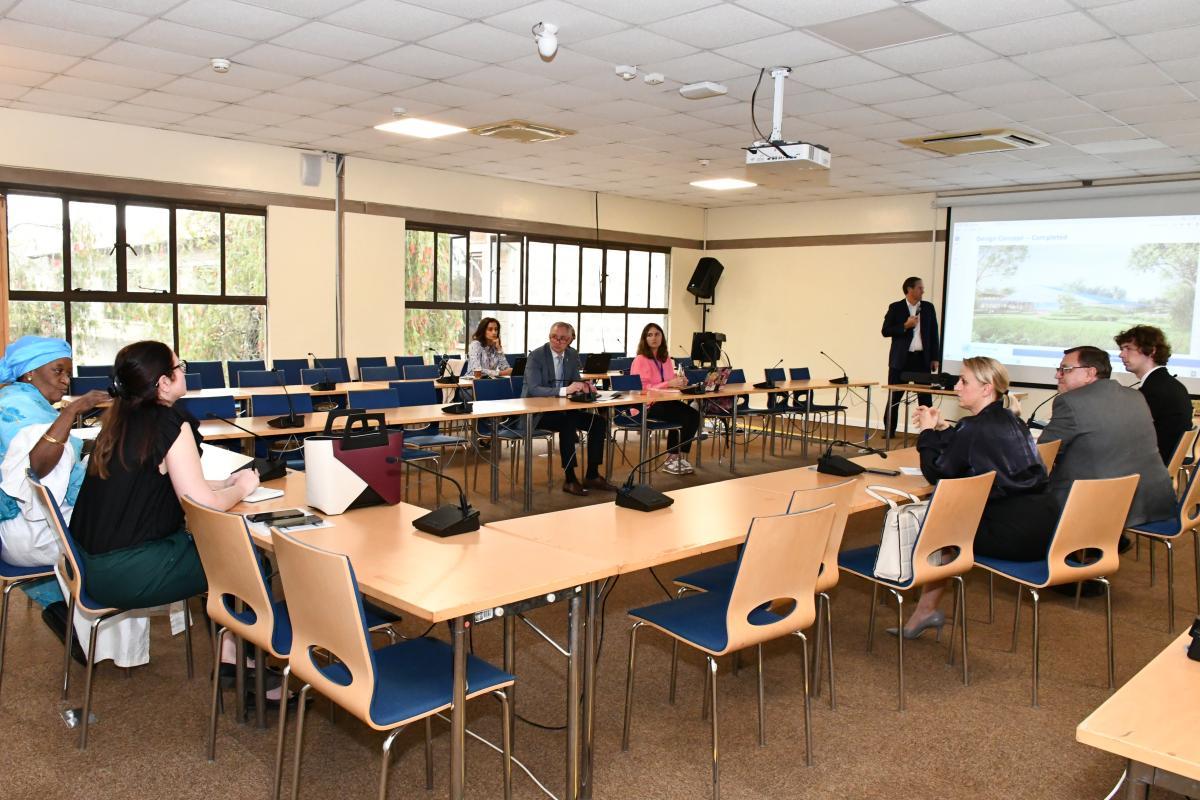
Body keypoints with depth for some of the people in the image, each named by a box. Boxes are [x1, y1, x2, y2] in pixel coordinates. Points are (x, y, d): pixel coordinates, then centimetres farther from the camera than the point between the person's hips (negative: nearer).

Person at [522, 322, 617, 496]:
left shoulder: (572, 354, 4)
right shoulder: (536, 355, -15)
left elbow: (575, 381, 11)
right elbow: (533, 389, -25)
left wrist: (583, 385, -15)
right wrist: (564, 390, -36)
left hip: (562, 409, 7)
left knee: (599, 421, -8)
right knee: (568, 423, -33)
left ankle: (592, 476, -2)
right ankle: (570, 479, -24)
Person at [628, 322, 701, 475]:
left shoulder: (666, 358, 14)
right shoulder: (640, 360, -9)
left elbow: (672, 382, 18)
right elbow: (642, 389, -17)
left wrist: (680, 382, -7)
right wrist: (669, 384, -24)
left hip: (666, 402, 7)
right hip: (647, 406, -7)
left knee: (694, 414, -18)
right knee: (686, 417, -23)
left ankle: (681, 458, -8)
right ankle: (672, 460, -8)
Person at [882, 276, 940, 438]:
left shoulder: (928, 307, 8)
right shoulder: (895, 308, 1)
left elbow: (934, 334, 9)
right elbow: (885, 331, -3)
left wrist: (935, 358, 3)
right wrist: (905, 326, -15)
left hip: (922, 358, 2)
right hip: (901, 358, -2)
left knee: (925, 397, 1)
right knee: (894, 396, 3)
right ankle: (889, 430, 12)